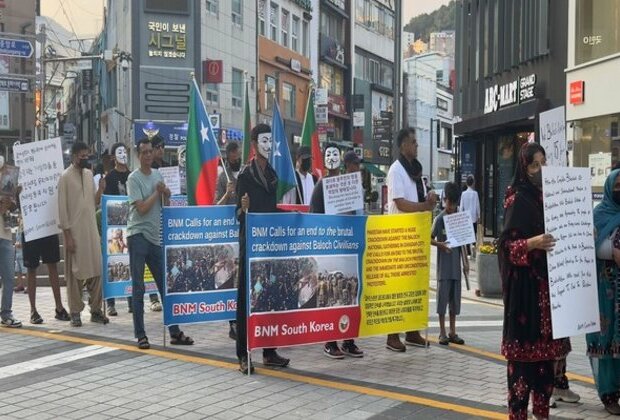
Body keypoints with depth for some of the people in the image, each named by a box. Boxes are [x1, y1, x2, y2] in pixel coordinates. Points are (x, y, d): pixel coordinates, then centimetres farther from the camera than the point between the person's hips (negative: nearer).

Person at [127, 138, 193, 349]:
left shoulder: (158, 175, 13)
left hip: (156, 237, 6)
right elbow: (142, 208, -14)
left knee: (166, 285, 8)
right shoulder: (134, 178, -6)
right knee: (138, 288, 0)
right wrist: (157, 192, -4)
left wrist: (166, 193, -5)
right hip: (138, 235, -6)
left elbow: (166, 205, 15)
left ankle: (175, 332, 14)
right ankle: (140, 335, 6)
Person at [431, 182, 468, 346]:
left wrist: (465, 261, 10)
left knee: (455, 297, 9)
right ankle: (442, 333, 7)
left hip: (456, 265, 5)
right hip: (444, 265, -5)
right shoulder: (440, 219, -5)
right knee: (443, 296, -1)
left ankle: (453, 332, 17)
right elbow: (430, 239, -5)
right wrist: (441, 244, -24)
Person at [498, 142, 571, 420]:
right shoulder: (518, 199, -7)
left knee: (545, 345, 9)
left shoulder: (547, 196, 14)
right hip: (525, 284, -7)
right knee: (524, 344, -6)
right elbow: (506, 244, -14)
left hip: (547, 281, 7)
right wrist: (533, 243, -29)